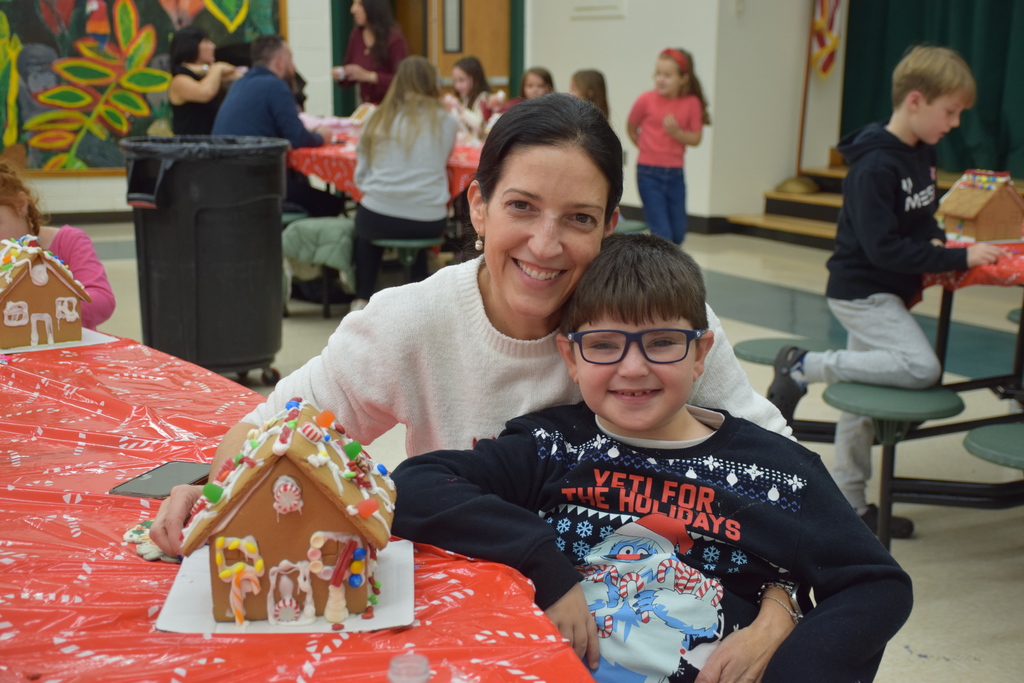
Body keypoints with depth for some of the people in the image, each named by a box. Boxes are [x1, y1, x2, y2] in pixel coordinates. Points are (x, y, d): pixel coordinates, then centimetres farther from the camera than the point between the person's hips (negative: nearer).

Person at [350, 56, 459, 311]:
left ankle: (362, 300, 31)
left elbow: (361, 176, 6)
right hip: (430, 223, 0)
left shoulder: (379, 119, 3)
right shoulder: (446, 122, 1)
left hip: (378, 221, 0)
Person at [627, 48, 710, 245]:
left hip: (675, 175, 3)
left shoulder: (691, 103, -5)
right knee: (662, 233, -7)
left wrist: (676, 132, -18)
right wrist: (647, 148, 5)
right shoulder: (646, 100, -8)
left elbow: (696, 139, -2)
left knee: (678, 235, 9)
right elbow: (631, 128, 7)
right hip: (649, 173, -3)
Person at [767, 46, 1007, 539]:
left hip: (887, 292, 9)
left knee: (864, 394, 14)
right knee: (921, 368, -23)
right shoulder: (874, 166, -22)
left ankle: (850, 503, 25)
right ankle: (804, 367, -9)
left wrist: (936, 240, -2)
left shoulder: (922, 153, 7)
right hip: (861, 291, -9)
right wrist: (959, 258, -23)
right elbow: (883, 248, -25)